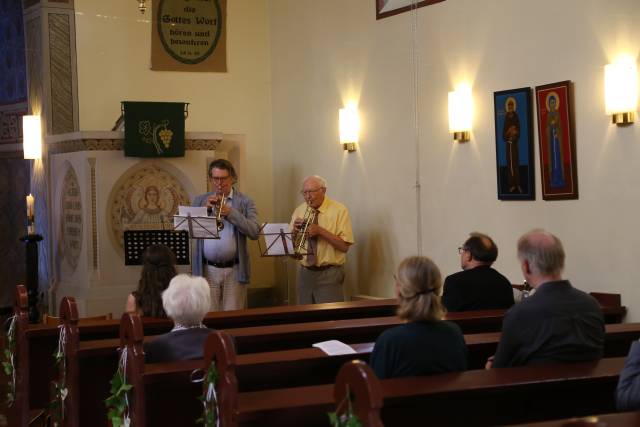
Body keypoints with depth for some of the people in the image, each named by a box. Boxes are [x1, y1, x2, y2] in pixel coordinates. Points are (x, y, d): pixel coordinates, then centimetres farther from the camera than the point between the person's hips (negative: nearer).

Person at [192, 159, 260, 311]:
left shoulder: (245, 202, 4)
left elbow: (254, 232, -9)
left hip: (234, 270, -1)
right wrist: (205, 209, -12)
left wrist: (230, 213, -17)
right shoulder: (200, 201, 11)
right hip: (207, 270, 1)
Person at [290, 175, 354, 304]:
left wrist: (320, 231, -21)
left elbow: (344, 246, -13)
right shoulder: (299, 211, 8)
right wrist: (295, 231, -9)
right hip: (305, 273, 4)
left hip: (329, 275, -4)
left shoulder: (339, 210, -6)